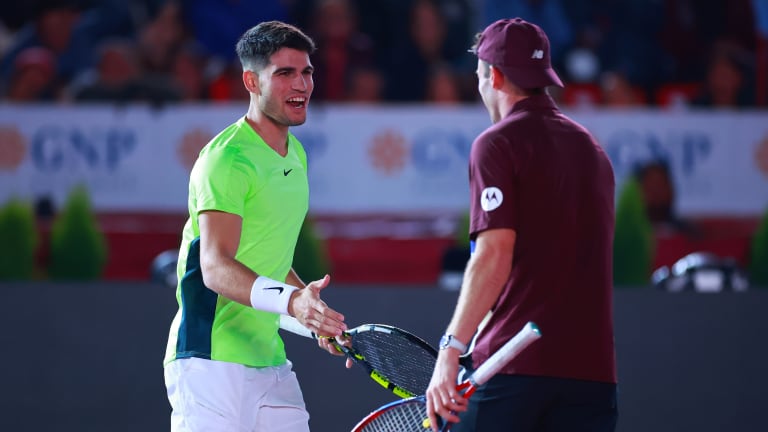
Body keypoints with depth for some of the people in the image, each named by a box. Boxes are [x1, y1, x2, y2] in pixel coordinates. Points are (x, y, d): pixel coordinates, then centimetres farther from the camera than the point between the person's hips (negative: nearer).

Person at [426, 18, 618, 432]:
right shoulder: (593, 149, 18)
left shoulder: (498, 144, -4)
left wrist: (450, 351, -18)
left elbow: (494, 256, -15)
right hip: (592, 368, 6)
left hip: (512, 366, -6)